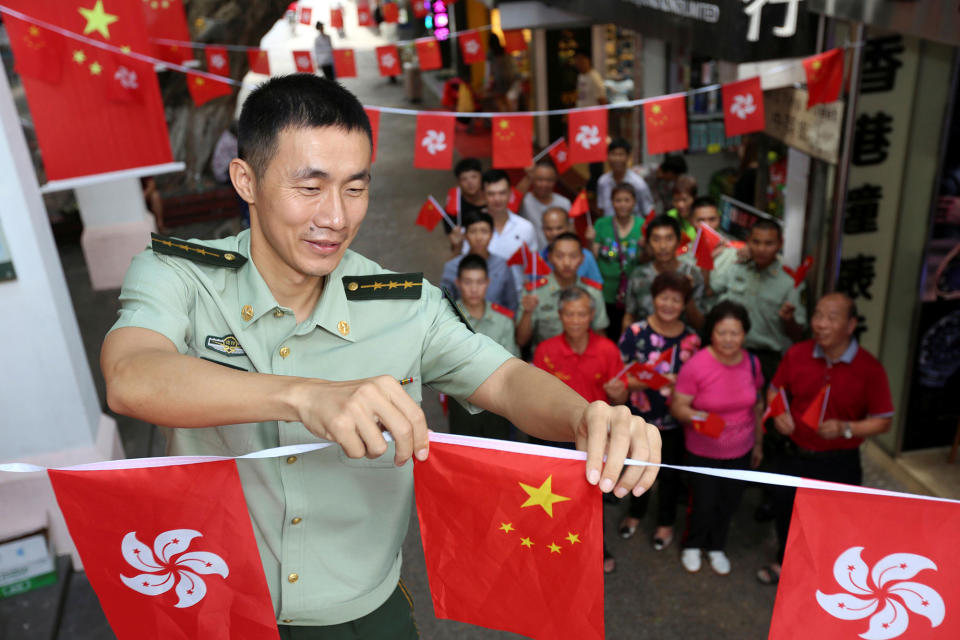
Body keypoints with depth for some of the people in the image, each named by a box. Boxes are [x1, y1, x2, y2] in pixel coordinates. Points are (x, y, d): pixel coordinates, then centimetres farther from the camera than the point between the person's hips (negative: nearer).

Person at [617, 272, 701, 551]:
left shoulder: (691, 339, -8)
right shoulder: (636, 332, -13)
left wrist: (677, 382, -21)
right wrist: (643, 382, -30)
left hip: (675, 419, 1)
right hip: (640, 415, 0)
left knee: (670, 472, 17)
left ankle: (665, 522, 41)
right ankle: (635, 512, 47)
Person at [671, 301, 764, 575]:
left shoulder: (751, 363, -6)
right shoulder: (696, 365, -22)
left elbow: (757, 404, 8)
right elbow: (677, 405, -16)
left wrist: (758, 443, 14)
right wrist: (695, 416, -37)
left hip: (740, 451, 4)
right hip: (703, 452, -4)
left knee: (729, 501, 16)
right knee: (704, 502, 6)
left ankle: (716, 547, 43)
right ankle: (692, 545, 37)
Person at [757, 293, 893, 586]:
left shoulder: (869, 368, -16)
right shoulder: (796, 354, -8)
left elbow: (884, 420, -10)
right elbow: (775, 390, 8)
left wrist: (845, 428, -25)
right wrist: (779, 414, -12)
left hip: (839, 465, -3)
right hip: (795, 456, 4)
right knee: (785, 512, 22)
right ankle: (785, 562, 50)